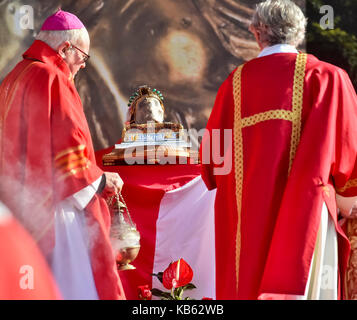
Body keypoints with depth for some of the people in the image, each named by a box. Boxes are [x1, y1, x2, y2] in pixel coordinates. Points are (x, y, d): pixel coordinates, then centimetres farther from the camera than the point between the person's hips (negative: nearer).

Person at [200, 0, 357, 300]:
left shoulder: (235, 83, 6)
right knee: (305, 286, -3)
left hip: (246, 218, 3)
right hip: (305, 214, -3)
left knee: (247, 287, 7)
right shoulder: (326, 77, -1)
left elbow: (211, 155, 10)